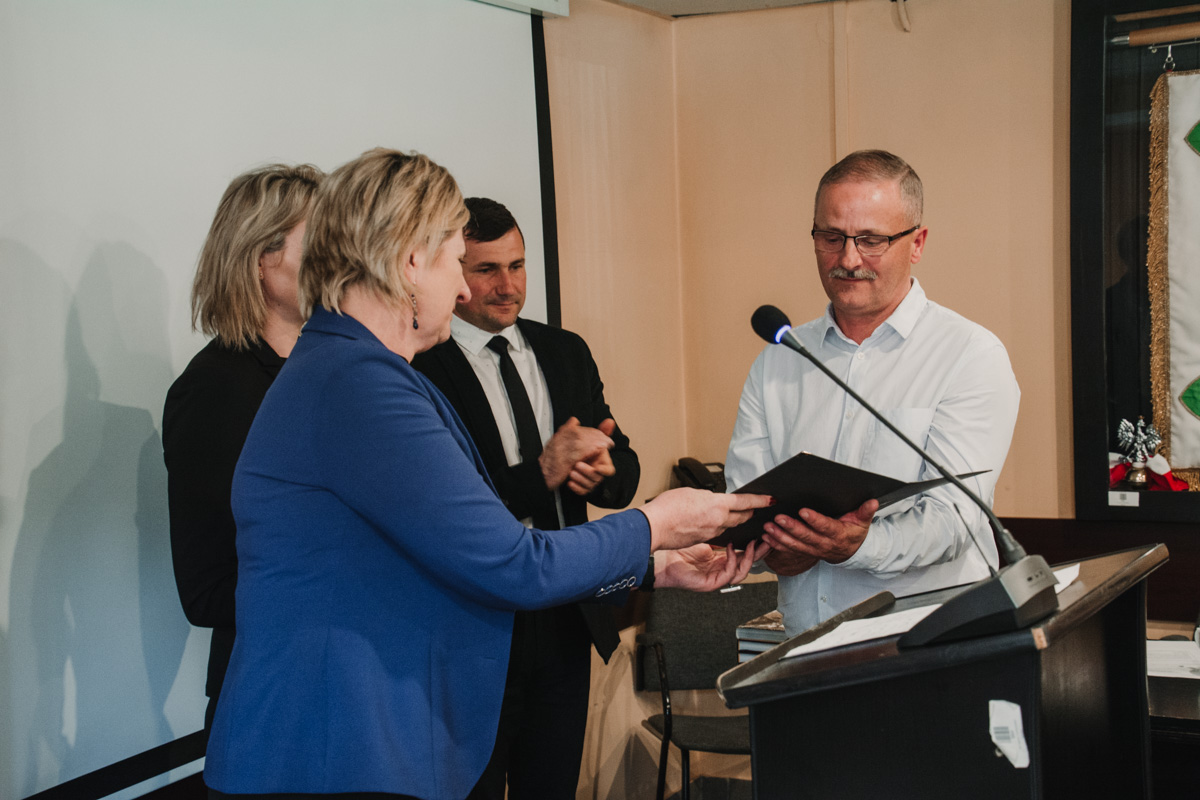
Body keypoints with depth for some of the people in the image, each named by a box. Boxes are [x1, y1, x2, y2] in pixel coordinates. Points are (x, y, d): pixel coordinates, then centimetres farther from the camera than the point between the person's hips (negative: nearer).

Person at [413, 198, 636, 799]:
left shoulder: (566, 352, 9)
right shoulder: (415, 369, -12)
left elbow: (625, 470, 9)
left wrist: (602, 472, -14)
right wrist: (540, 473, -25)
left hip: (568, 618, 6)